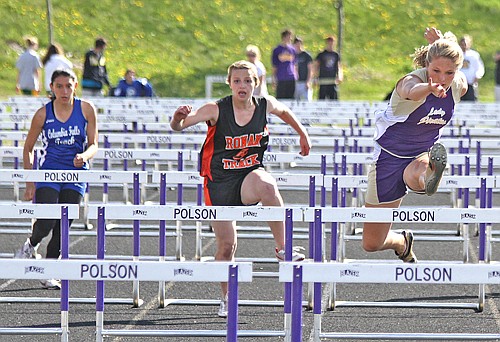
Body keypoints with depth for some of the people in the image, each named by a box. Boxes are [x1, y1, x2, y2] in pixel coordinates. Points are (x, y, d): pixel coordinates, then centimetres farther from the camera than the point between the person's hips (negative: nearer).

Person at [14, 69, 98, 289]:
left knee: (63, 226, 0)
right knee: (46, 223, -16)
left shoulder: (86, 110, -2)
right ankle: (31, 245, 18)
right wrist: (30, 183, 0)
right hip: (48, 173, -1)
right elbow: (28, 149, 4)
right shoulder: (43, 114, -5)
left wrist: (84, 156, -22)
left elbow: (93, 145, 2)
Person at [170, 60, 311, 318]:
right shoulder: (216, 110, -14)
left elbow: (284, 112, 20)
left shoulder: (266, 105, -4)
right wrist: (179, 118, -44)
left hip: (249, 175, 1)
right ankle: (226, 298, 21)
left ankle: (282, 248, -25)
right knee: (226, 244, -2)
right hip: (218, 181, -1)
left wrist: (302, 133, 29)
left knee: (267, 185, -36)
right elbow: (177, 126, -22)